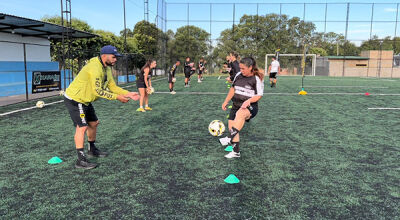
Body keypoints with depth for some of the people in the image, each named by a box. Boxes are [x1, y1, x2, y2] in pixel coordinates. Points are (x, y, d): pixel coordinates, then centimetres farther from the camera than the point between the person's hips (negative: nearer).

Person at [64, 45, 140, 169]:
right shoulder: (95, 68, -28)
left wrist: (128, 94, -7)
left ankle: (92, 149, 37)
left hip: (85, 101, 10)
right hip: (74, 99, -10)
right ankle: (81, 161, -10)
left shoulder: (107, 68, 4)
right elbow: (98, 91, -30)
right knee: (82, 127, -14)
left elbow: (112, 86, 4)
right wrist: (117, 97, -27)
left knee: (94, 123, 18)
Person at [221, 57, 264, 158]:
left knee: (240, 114, -40)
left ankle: (230, 138, -48)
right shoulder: (238, 75, 6)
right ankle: (236, 152, 12)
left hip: (250, 106, -6)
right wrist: (226, 102, 17)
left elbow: (259, 95, -8)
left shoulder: (257, 79, -8)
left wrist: (249, 101, -27)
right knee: (231, 127, -1)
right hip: (236, 105, 6)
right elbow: (233, 89, 19)